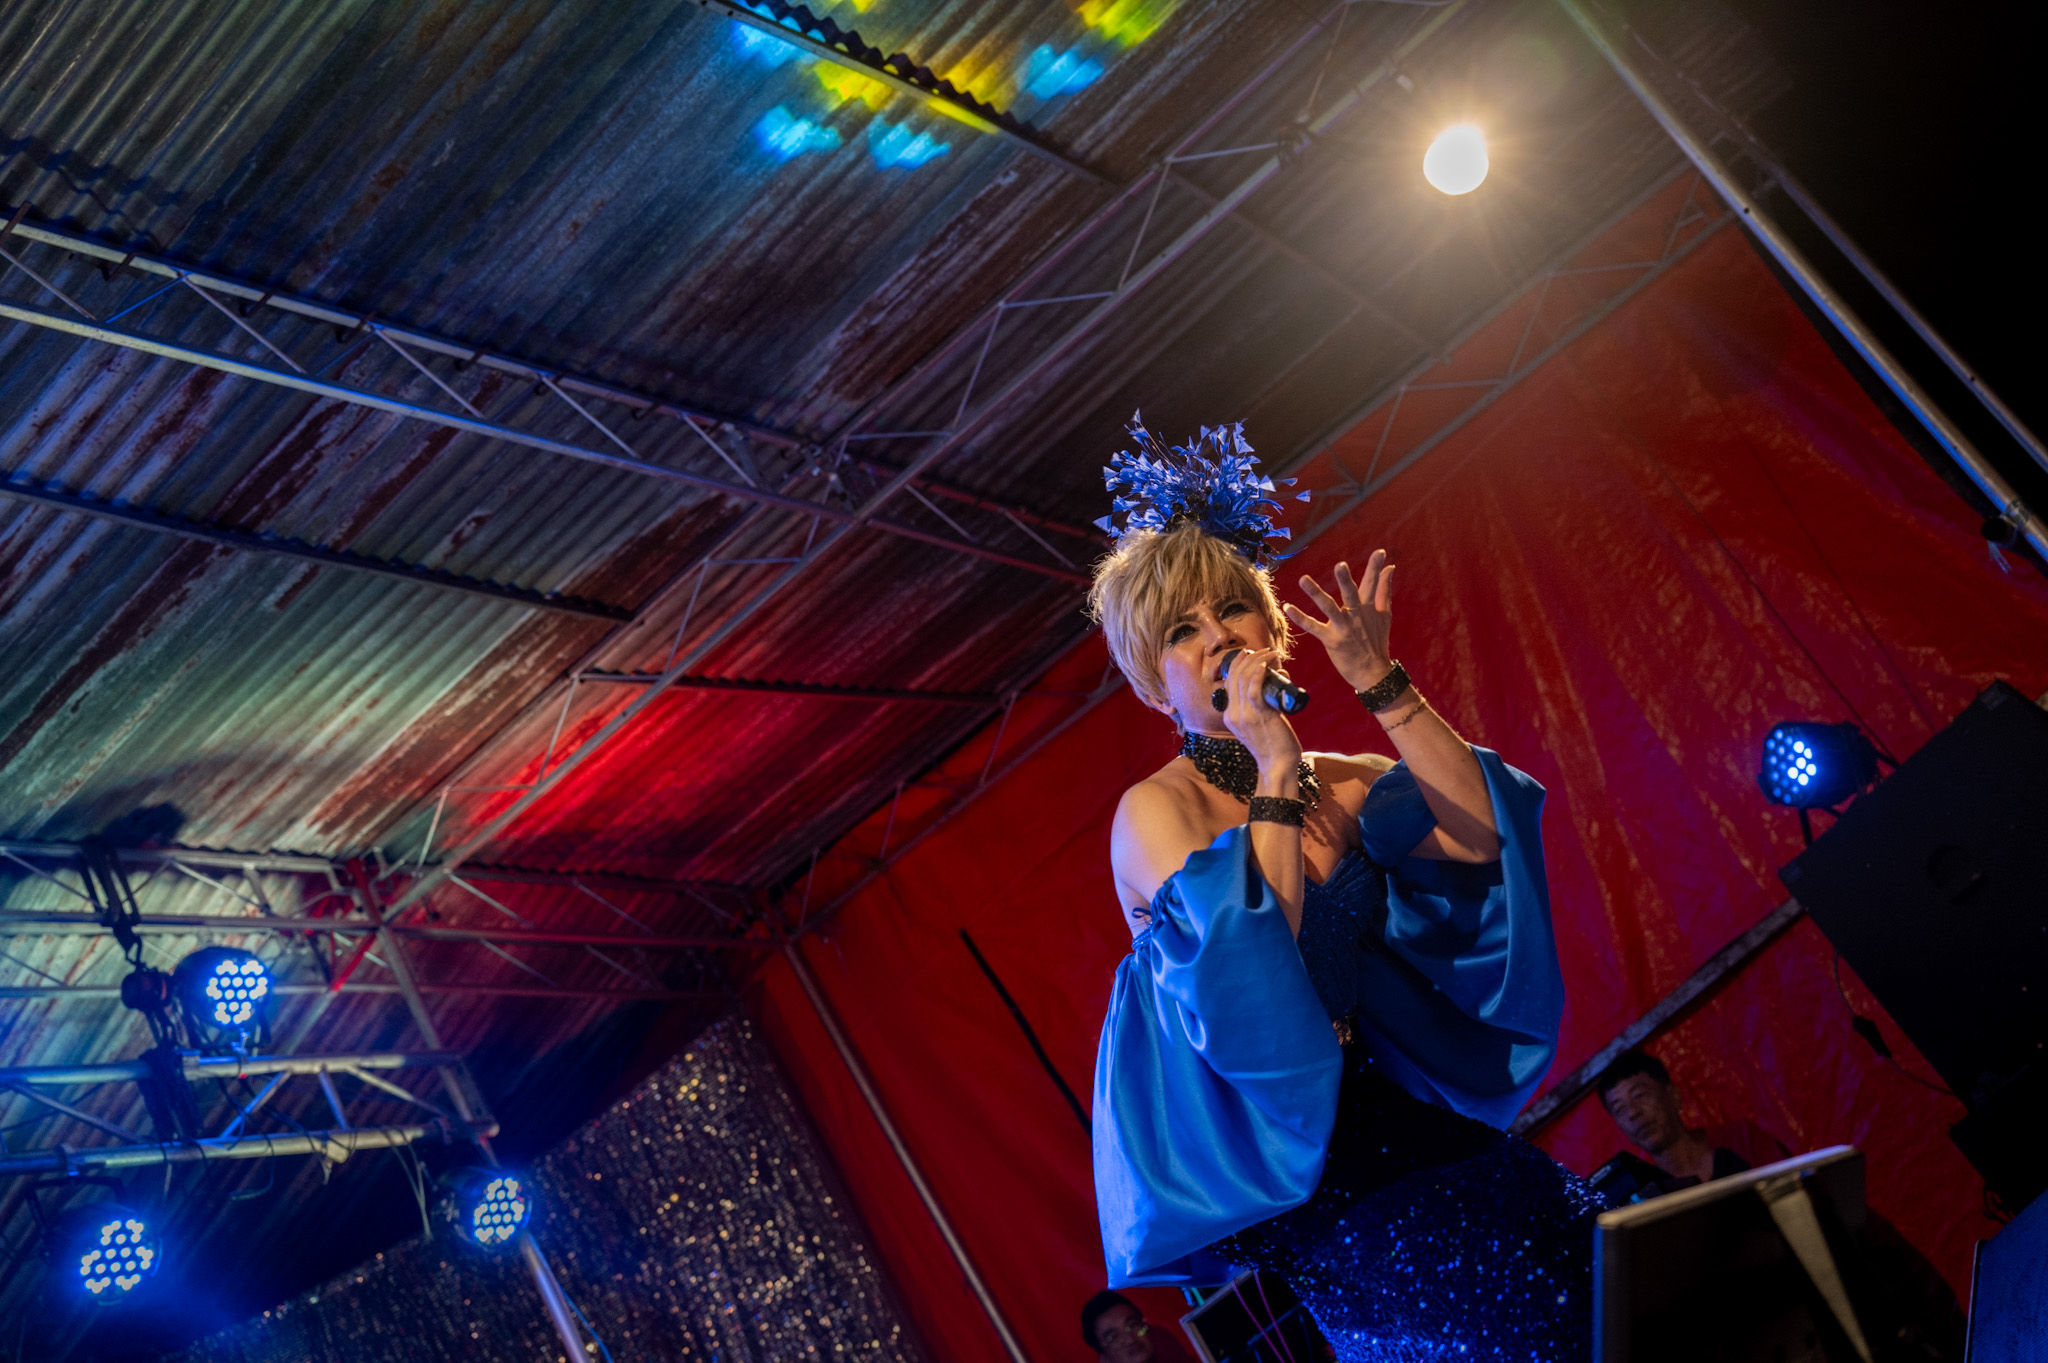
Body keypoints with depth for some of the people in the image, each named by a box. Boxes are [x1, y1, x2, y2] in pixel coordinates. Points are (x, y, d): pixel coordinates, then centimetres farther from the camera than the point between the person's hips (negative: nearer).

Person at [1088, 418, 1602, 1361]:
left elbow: (1483, 839, -10)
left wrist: (1381, 685, -13)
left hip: (1409, 1122, 6)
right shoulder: (1156, 811, -8)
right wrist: (1276, 774, -23)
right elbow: (1253, 965, -23)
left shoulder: (1341, 783, 8)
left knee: (1585, 1270, -6)